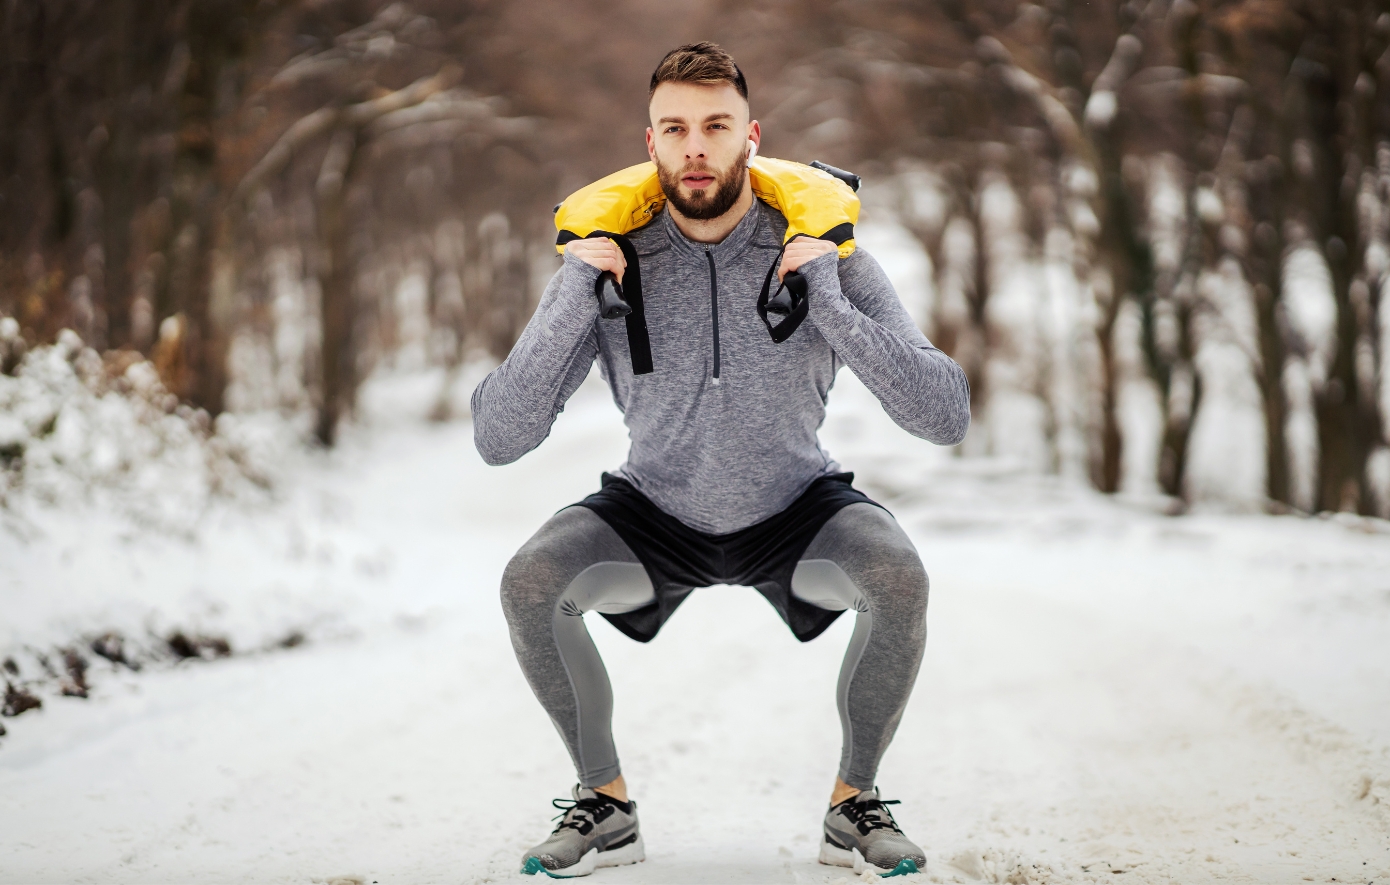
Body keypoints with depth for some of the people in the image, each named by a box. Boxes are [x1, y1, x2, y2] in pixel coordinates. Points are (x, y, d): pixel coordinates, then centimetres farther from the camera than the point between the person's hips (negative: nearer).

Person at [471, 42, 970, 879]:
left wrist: (831, 307, -33)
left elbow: (947, 417, -23)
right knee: (529, 581, -24)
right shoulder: (609, 263, -15)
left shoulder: (826, 254, -17)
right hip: (654, 514, 1)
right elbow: (497, 440, -19)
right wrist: (573, 304, -30)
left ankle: (855, 802, -6)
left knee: (900, 579, -30)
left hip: (798, 509, -1)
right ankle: (606, 805, -3)